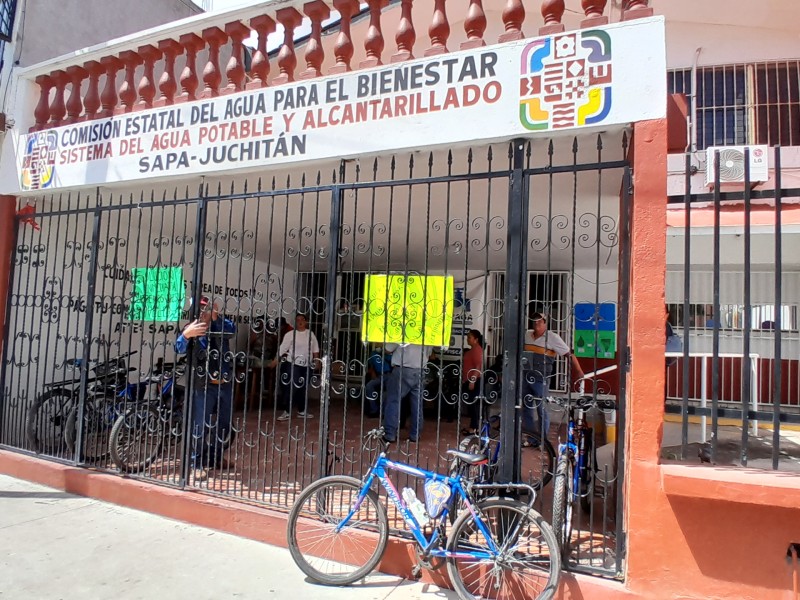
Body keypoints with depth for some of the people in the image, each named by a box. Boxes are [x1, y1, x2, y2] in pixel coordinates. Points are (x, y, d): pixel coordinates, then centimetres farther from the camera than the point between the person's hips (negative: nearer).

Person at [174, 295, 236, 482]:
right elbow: (180, 348, -23)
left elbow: (231, 330, -21)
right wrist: (186, 334, -45)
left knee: (224, 424, 15)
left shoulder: (221, 326, 2)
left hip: (225, 384, 3)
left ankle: (214, 457, 34)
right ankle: (198, 464, 11)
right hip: (204, 386, -3)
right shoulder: (192, 329, -4)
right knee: (200, 427, -5)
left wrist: (216, 317, -38)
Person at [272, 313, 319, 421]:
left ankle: (302, 411, 23)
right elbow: (282, 348, -8)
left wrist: (317, 360, 6)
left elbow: (315, 349, 13)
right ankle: (286, 412, 0)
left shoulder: (310, 334, 8)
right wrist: (276, 360, -14)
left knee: (303, 389, 12)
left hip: (307, 366, 4)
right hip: (293, 364, -4)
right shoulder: (290, 334, -5)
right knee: (291, 388, -7)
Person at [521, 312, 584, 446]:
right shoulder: (526, 335, 7)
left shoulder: (552, 337, -6)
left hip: (540, 379, -5)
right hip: (525, 376, 5)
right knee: (526, 408, 10)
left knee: (541, 410, 1)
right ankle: (531, 439, 21)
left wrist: (579, 372, -12)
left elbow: (569, 354, -7)